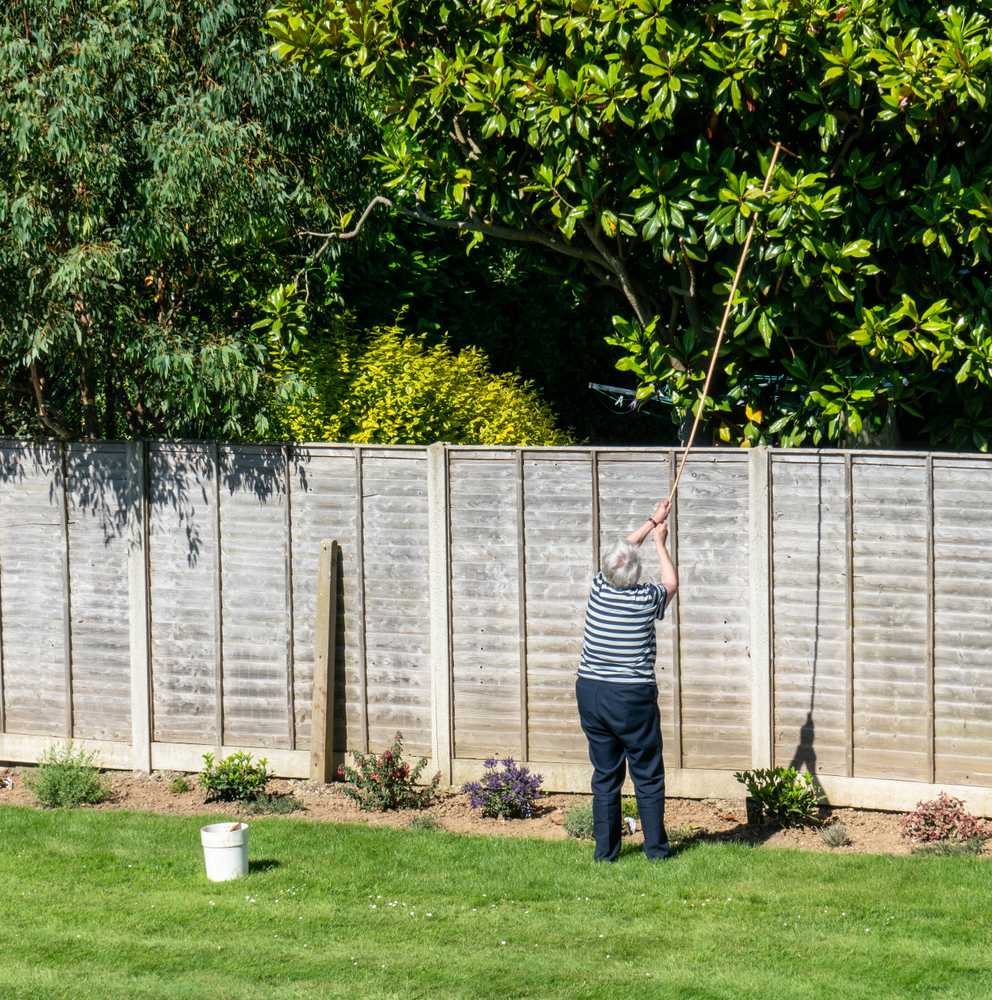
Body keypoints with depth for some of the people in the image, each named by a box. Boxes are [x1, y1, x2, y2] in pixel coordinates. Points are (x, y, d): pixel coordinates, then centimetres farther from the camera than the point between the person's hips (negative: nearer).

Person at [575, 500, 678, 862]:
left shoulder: (598, 589, -3)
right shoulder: (645, 600, -12)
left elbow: (620, 552, 16)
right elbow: (671, 583, 13)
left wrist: (652, 523, 25)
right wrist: (659, 542, 24)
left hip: (590, 694, 4)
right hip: (633, 697, -4)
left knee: (605, 775, 10)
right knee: (648, 775, 6)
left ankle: (605, 849, 11)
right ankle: (655, 847, 9)